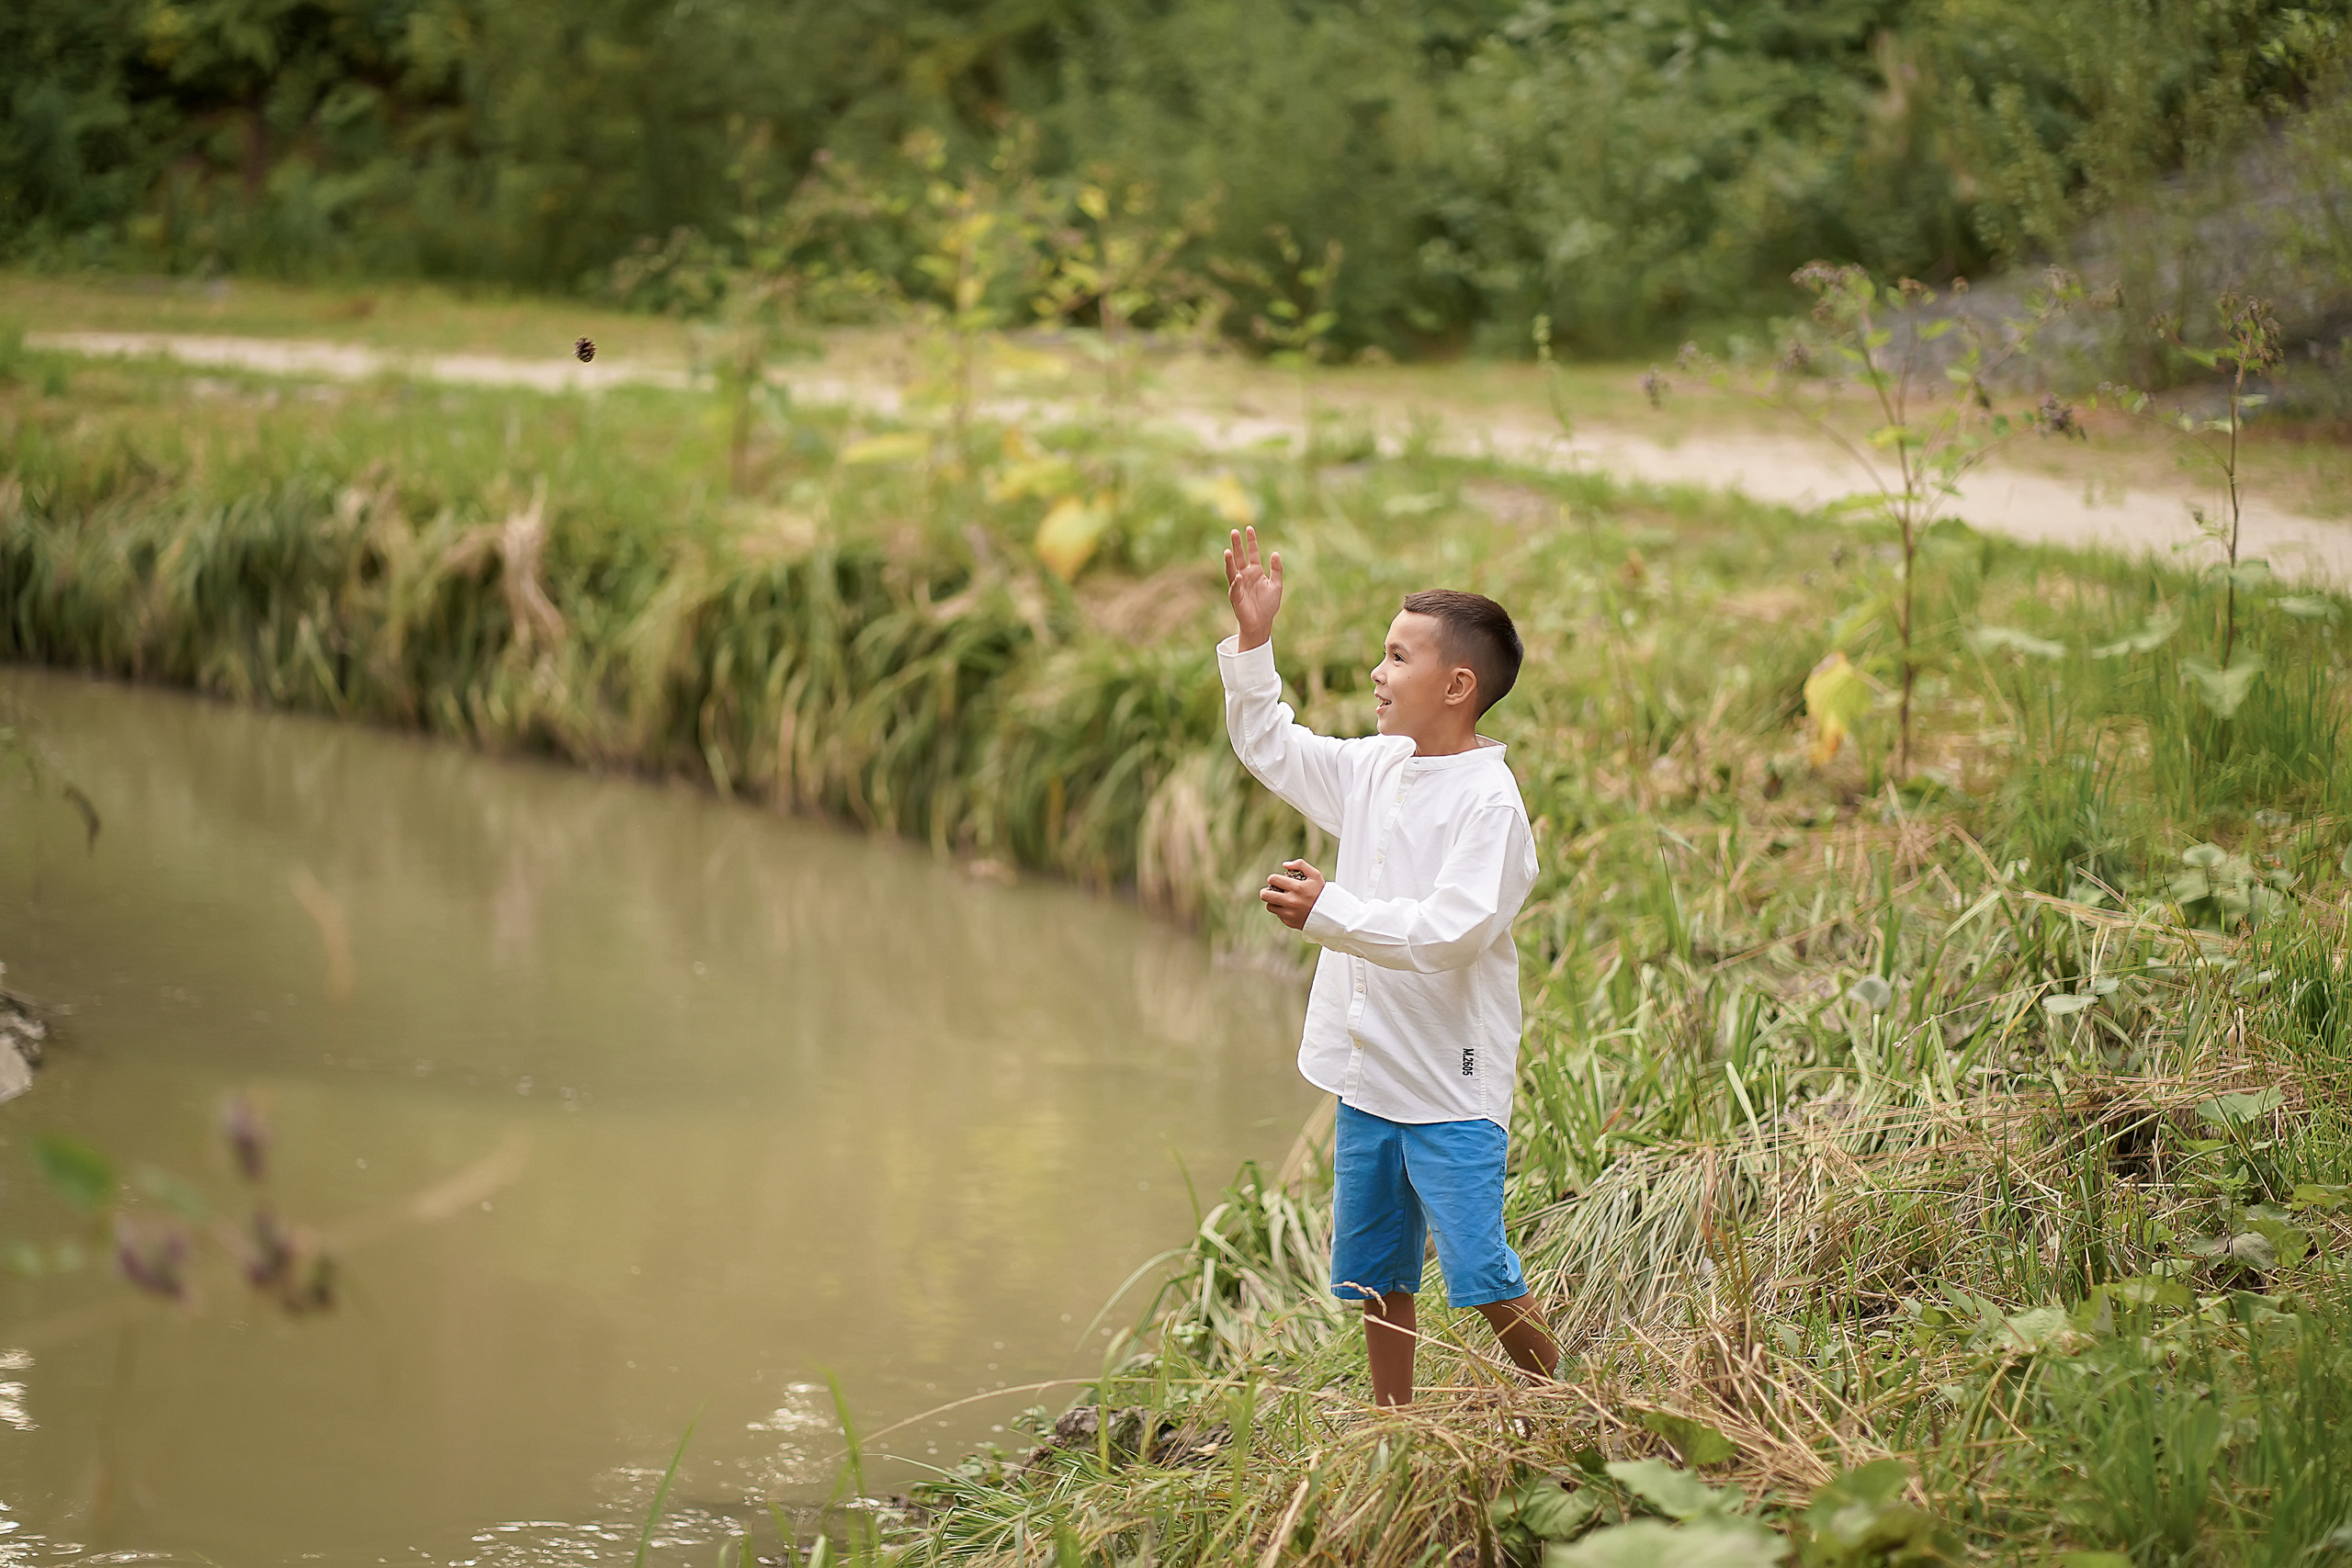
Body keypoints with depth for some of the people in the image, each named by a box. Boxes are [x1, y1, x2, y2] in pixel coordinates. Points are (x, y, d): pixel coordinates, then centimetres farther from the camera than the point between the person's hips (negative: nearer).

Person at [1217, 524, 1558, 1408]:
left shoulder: (1489, 801, -17)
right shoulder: (1374, 768, 8)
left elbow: (1450, 930, -26)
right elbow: (1268, 747, 20)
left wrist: (1328, 912, -28)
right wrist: (1253, 641, 10)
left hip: (1451, 1091, -8)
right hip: (1367, 1074, 8)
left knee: (1483, 1281, -6)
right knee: (1375, 1281, 14)